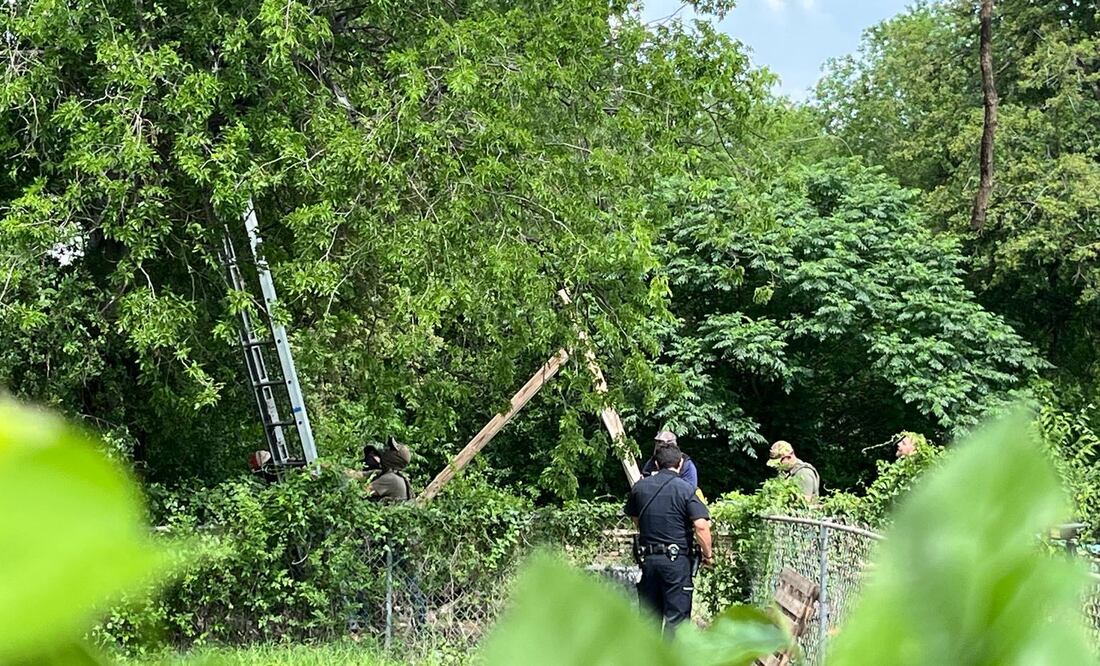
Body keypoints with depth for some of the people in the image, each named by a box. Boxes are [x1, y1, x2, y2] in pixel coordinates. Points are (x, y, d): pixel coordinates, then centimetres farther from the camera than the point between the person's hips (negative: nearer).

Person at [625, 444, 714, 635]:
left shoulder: (640, 487, 4)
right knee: (676, 616, 1)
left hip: (647, 558, 5)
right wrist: (708, 554, -4)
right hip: (677, 560, -5)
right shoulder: (686, 489, -10)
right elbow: (701, 526, -18)